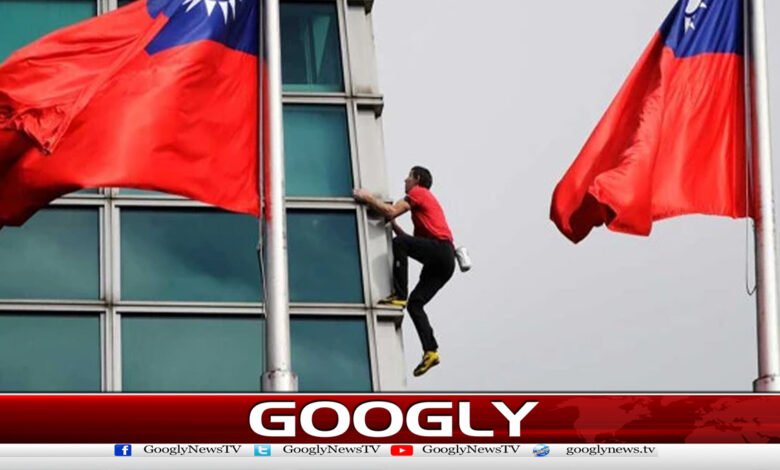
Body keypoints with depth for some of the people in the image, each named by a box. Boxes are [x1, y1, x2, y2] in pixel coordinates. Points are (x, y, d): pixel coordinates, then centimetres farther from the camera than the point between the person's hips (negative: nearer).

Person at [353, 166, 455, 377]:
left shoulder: (418, 192, 4)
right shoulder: (425, 200, 33)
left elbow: (391, 211, -10)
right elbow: (414, 240, 29)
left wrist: (368, 198, 1)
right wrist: (394, 226, 24)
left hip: (440, 248, -9)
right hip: (444, 259, 9)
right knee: (415, 304, 3)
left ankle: (399, 296, -23)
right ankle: (430, 351, -6)